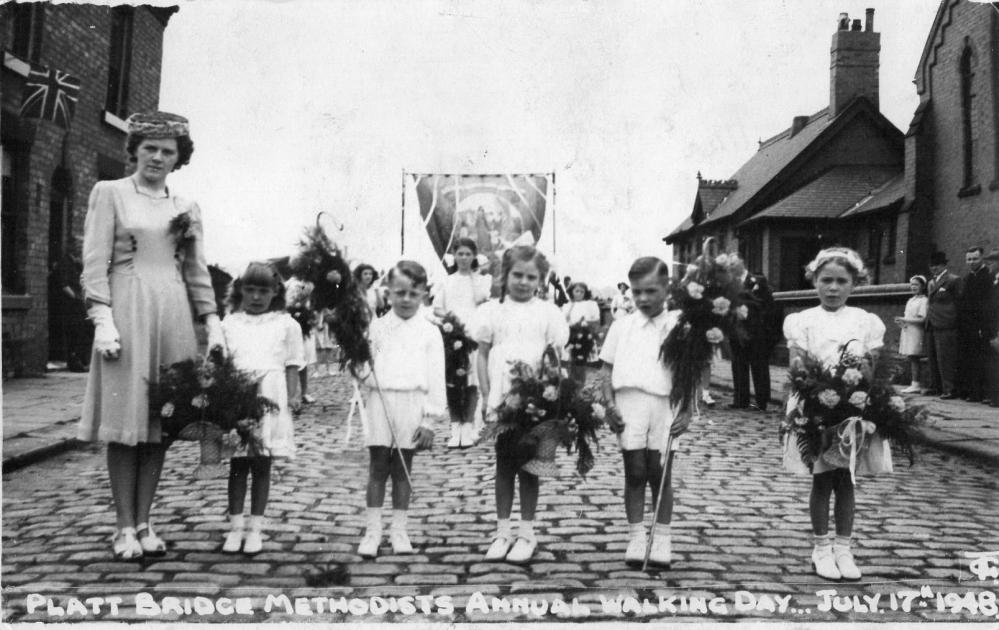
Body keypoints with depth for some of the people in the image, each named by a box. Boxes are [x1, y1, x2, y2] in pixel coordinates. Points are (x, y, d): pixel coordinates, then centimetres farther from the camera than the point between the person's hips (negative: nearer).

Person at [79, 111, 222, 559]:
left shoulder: (186, 209, 17)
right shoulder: (109, 193, 6)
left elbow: (197, 271, 16)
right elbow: (95, 263, -2)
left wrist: (212, 321, 5)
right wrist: (103, 320, -13)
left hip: (174, 316, 4)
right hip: (127, 311, -4)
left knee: (160, 423, 3)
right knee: (125, 423, -3)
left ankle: (144, 522, 12)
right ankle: (124, 526, 5)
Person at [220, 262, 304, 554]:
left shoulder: (286, 324, 7)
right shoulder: (229, 323, 10)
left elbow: (292, 365, 7)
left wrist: (292, 396, -2)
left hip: (270, 400, -1)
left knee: (261, 464, 5)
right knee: (237, 463, 6)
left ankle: (255, 527, 14)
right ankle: (235, 526, 15)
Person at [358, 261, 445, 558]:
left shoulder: (429, 332, 2)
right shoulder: (377, 327, 6)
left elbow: (435, 378, 1)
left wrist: (429, 419, -3)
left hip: (412, 404, 0)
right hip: (379, 402, 1)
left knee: (402, 469, 9)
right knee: (378, 468, 4)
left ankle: (399, 531, 19)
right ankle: (372, 531, 11)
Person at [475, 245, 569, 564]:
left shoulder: (548, 312, 1)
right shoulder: (492, 310, 4)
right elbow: (482, 355, 6)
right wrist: (487, 398, 1)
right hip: (501, 401, 1)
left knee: (528, 467, 7)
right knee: (504, 466, 9)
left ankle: (526, 532, 18)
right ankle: (503, 531, 20)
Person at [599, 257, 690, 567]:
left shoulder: (678, 325, 4)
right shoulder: (622, 326, 8)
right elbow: (606, 370, 9)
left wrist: (687, 411, -6)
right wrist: (610, 405, -3)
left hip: (665, 404, -1)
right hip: (629, 403, 1)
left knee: (660, 474, 5)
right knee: (635, 473, 4)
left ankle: (661, 540, 17)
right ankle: (636, 538, 14)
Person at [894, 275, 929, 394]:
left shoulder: (923, 301, -8)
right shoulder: (910, 300, 18)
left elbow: (922, 319, -15)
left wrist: (905, 320, -15)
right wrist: (901, 322, 1)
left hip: (916, 332, -8)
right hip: (907, 331, 8)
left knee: (914, 357, -9)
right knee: (910, 358, 7)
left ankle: (915, 384, -7)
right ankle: (914, 383, 11)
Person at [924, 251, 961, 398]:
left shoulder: (953, 280, -4)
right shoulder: (931, 283, 20)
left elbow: (959, 303, -5)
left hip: (945, 328, -8)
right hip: (931, 328, 8)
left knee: (945, 359, -8)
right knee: (933, 359, 10)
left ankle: (950, 390, -4)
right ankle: (936, 387, 17)